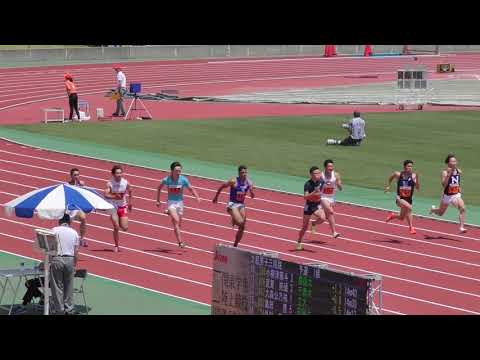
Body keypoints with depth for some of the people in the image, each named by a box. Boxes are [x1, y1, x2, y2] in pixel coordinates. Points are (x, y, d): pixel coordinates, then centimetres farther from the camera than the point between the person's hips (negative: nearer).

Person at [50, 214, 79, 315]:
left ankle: (59, 310, 1)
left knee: (57, 286, 2)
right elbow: (76, 252, 8)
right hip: (70, 259, 2)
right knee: (69, 287, 10)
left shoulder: (54, 230, 4)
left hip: (56, 259, -2)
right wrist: (74, 265, 16)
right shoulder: (74, 233, 11)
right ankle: (69, 310, 12)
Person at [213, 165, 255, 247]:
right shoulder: (234, 181, -15)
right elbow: (222, 187, -2)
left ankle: (235, 245, 20)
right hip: (232, 204, -5)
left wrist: (251, 190, -20)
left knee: (242, 227, 4)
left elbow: (252, 196, 3)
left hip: (241, 205, 5)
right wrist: (216, 197, 8)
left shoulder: (249, 183, -2)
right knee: (240, 222, -26)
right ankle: (233, 220, 10)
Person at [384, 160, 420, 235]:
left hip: (409, 199, 3)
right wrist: (388, 186, 14)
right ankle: (411, 228, -28)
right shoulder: (398, 174, -8)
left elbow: (417, 188, -16)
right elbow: (391, 177, 15)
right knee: (409, 207, -33)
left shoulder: (413, 176, -8)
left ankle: (392, 216, 51)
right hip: (400, 198, -3)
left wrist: (417, 178, -27)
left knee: (401, 218, 15)